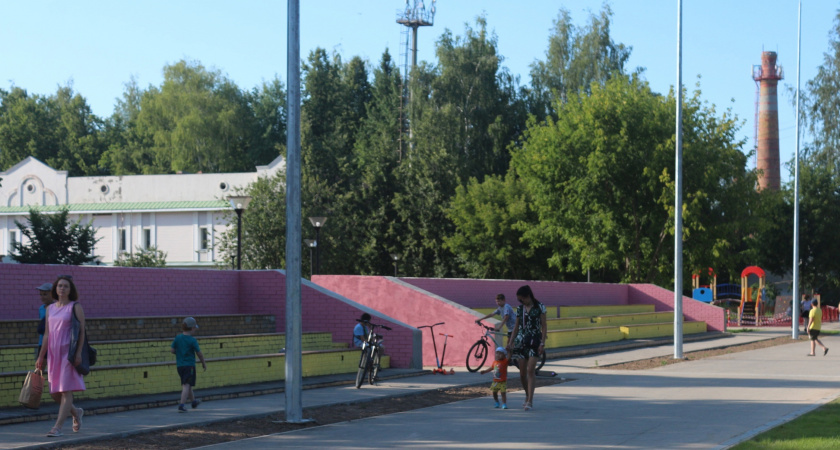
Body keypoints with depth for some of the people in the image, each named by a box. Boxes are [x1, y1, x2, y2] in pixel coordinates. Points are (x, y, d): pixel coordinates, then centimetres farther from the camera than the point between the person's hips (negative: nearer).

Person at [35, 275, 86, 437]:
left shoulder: (75, 307, -1)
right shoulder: (50, 309, 14)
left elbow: (82, 331, -6)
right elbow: (47, 334, 14)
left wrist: (78, 353, -16)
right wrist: (41, 357, 11)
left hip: (69, 353, -6)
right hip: (54, 353, 6)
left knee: (66, 390, -10)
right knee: (54, 393, 6)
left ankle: (58, 427, -12)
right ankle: (76, 412, 31)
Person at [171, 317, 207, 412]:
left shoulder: (177, 338, 2)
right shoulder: (192, 340, -11)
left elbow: (171, 349, 0)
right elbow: (199, 353, -7)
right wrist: (203, 363, 7)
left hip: (179, 365, 6)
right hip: (189, 365, -6)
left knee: (187, 384, 20)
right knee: (186, 385, -8)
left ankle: (193, 401, 39)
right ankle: (181, 405, -19)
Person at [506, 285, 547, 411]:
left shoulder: (540, 307, -1)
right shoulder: (520, 309, 11)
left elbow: (543, 326, -2)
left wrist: (542, 343, -10)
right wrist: (510, 342, 8)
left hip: (535, 341, -4)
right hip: (521, 341, 5)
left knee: (530, 370, -14)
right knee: (522, 373, 4)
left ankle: (530, 401, -14)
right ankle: (528, 396, 23)